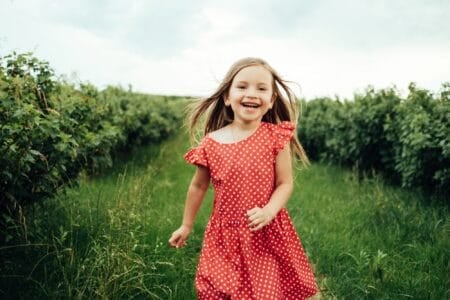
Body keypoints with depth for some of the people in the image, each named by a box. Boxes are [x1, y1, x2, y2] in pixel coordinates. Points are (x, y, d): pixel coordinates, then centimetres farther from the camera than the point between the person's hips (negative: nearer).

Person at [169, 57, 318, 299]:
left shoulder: (276, 137, -9)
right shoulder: (211, 143, -5)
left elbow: (285, 184, -6)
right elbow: (198, 186, 8)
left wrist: (268, 212, -24)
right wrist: (186, 226, 16)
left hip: (268, 235, -1)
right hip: (225, 234, 2)